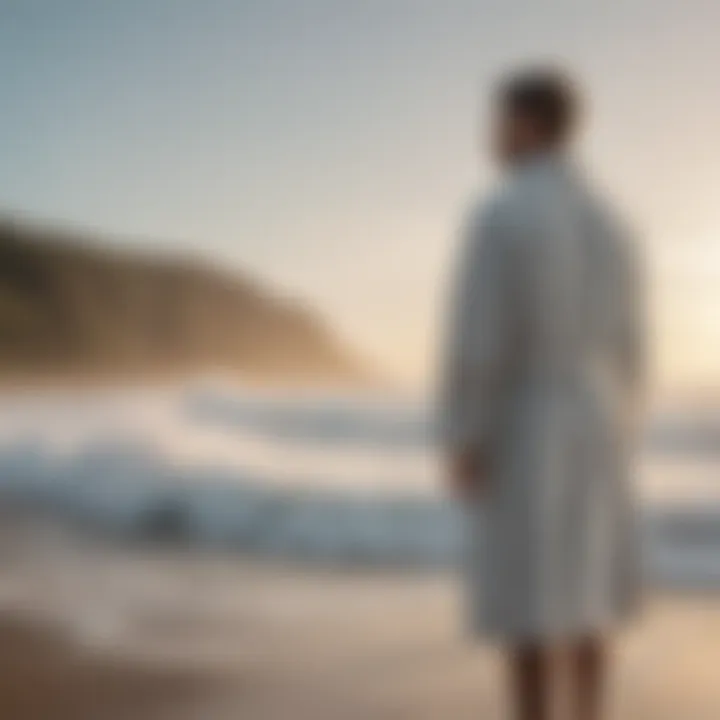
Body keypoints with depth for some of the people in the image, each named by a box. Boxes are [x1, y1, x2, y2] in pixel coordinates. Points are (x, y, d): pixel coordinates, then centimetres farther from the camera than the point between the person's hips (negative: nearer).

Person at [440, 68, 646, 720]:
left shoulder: (497, 216, -12)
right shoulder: (612, 225, 8)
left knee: (528, 611, -1)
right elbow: (629, 349, 10)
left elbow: (475, 340, -17)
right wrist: (618, 443, 18)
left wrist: (460, 445, -13)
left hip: (521, 439, -6)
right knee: (584, 600, 15)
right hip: (594, 437, 6)